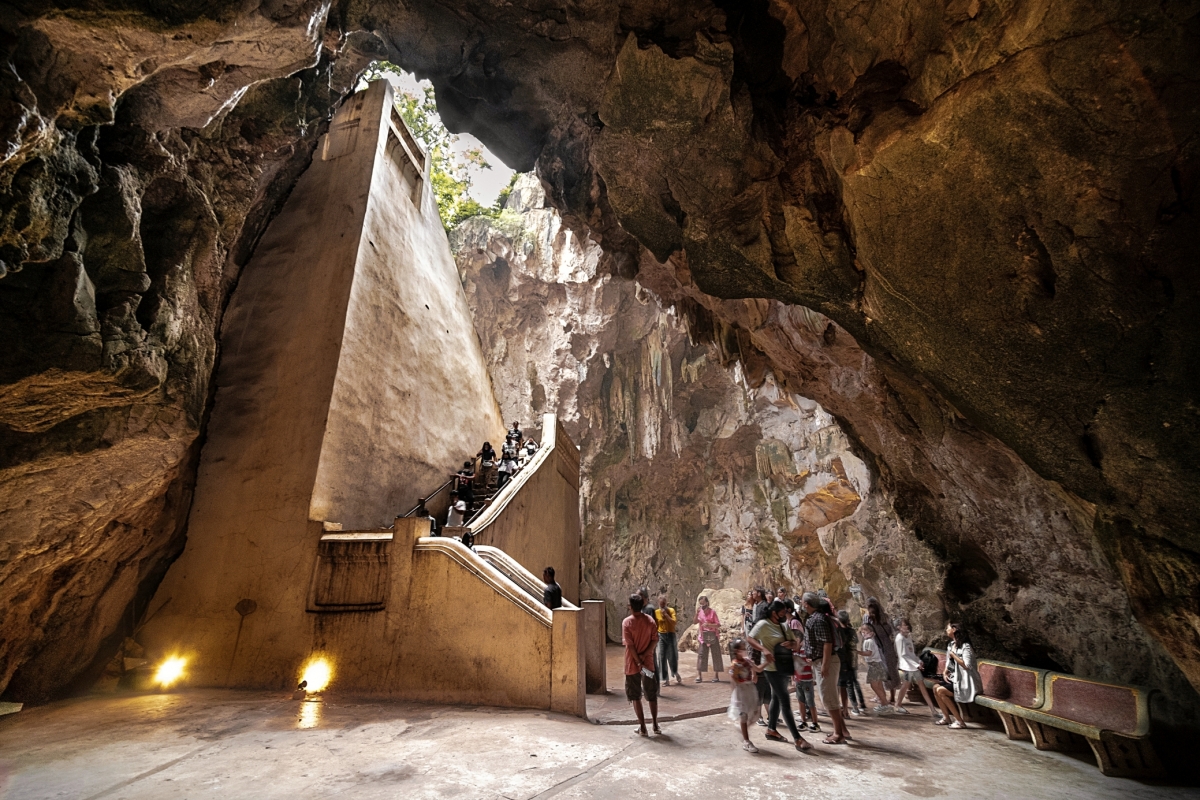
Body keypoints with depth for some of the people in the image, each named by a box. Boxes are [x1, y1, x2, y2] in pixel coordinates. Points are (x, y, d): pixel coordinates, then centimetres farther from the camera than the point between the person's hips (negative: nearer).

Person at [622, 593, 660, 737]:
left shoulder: (627, 622, -13)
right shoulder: (650, 620, -3)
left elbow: (629, 644, -16)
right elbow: (655, 640, -7)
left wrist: (638, 662, -14)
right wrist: (644, 655, -12)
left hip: (632, 664, -3)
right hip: (648, 663, 3)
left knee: (635, 696, 10)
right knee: (652, 695, 16)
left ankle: (642, 727, 11)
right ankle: (655, 725, 21)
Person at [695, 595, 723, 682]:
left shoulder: (712, 611, -9)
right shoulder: (699, 612, 2)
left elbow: (718, 625, -11)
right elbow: (695, 622, -6)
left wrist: (708, 624, -23)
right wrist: (696, 613, -18)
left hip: (713, 636, -3)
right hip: (703, 637, 3)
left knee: (716, 655, 3)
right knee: (701, 655, 0)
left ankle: (716, 675, 13)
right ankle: (699, 675, 2)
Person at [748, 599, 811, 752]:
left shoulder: (784, 626, 9)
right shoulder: (763, 624, -15)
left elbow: (796, 643, 10)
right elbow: (750, 639, -22)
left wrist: (792, 644, -14)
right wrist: (764, 650, -36)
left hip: (784, 667, 8)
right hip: (772, 668, -8)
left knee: (777, 698, 17)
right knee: (785, 702, -7)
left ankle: (771, 730, 30)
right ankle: (798, 739, -5)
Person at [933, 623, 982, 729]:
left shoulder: (965, 646, -15)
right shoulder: (951, 645, 12)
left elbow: (967, 665, -26)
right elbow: (948, 663, 20)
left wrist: (953, 654, -19)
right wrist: (945, 673, 3)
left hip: (965, 682, -8)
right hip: (954, 679, 8)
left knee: (941, 691, -21)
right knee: (935, 688, -8)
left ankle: (960, 721, -12)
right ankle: (946, 717, 3)